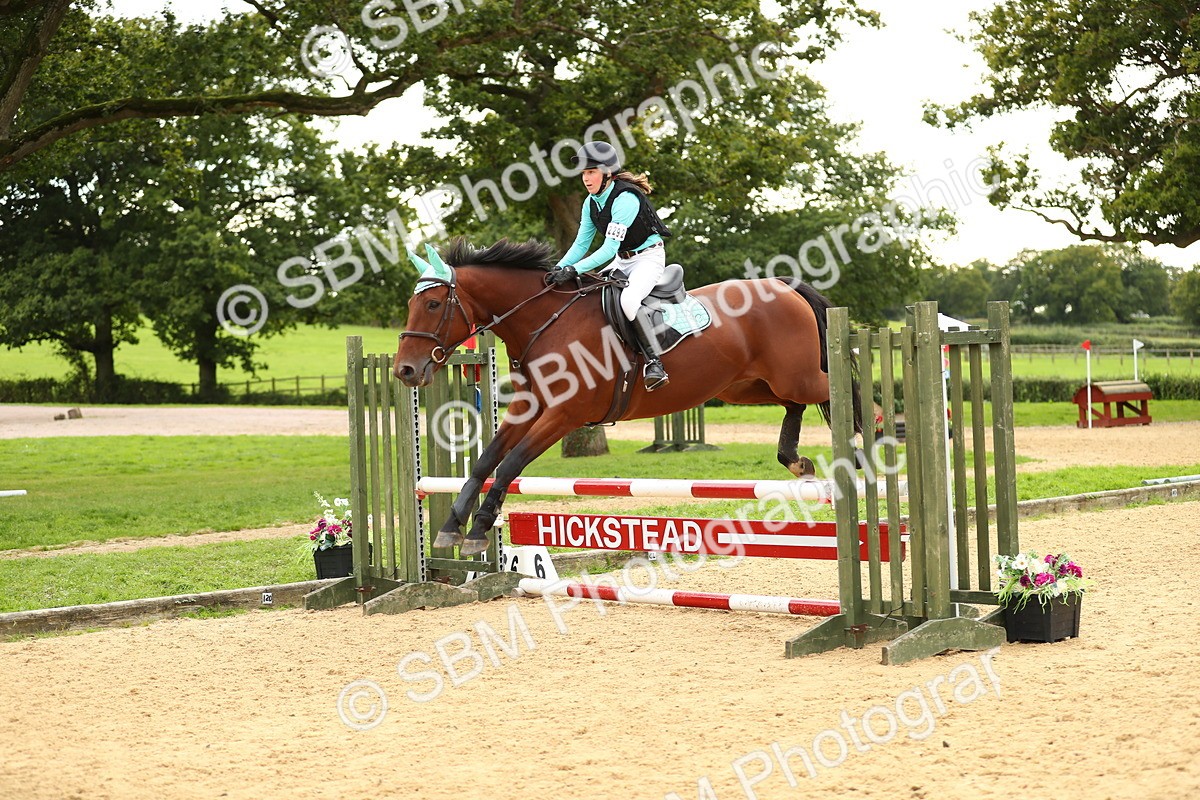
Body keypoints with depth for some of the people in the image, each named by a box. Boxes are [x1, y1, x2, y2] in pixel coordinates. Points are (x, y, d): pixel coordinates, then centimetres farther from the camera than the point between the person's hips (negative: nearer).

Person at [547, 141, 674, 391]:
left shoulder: (625, 199, -25)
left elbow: (609, 248, -29)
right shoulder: (591, 202, 1)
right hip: (622, 260, 9)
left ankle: (654, 363, -29)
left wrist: (573, 270, -34)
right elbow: (581, 243, 5)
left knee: (629, 299, -34)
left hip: (649, 257, -9)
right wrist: (559, 269, -12)